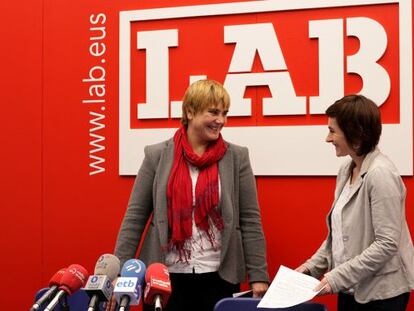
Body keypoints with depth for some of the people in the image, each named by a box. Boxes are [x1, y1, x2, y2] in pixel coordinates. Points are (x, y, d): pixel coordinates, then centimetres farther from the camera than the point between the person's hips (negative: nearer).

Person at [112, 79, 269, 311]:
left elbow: (250, 221, 1)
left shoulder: (237, 157, 1)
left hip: (220, 278, 1)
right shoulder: (157, 155, 0)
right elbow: (135, 217, 2)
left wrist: (259, 276, -3)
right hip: (165, 276, 0)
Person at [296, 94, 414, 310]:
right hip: (351, 288, 8)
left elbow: (387, 244, -21)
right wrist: (312, 266, 4)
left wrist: (338, 277, -21)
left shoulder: (380, 174, -19)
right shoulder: (346, 171, 5)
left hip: (381, 293, -7)